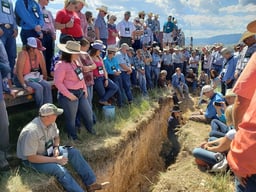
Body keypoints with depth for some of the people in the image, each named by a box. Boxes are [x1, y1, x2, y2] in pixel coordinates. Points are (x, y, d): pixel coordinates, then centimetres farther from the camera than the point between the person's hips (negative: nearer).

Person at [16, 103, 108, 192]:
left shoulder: (51, 123, -11)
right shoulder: (32, 131, -33)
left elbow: (56, 137, 9)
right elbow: (31, 158, -29)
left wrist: (56, 147, -13)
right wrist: (56, 159, -27)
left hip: (47, 150, 7)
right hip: (31, 160, -7)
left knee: (73, 152, -9)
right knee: (60, 170, -29)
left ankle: (91, 183, -6)